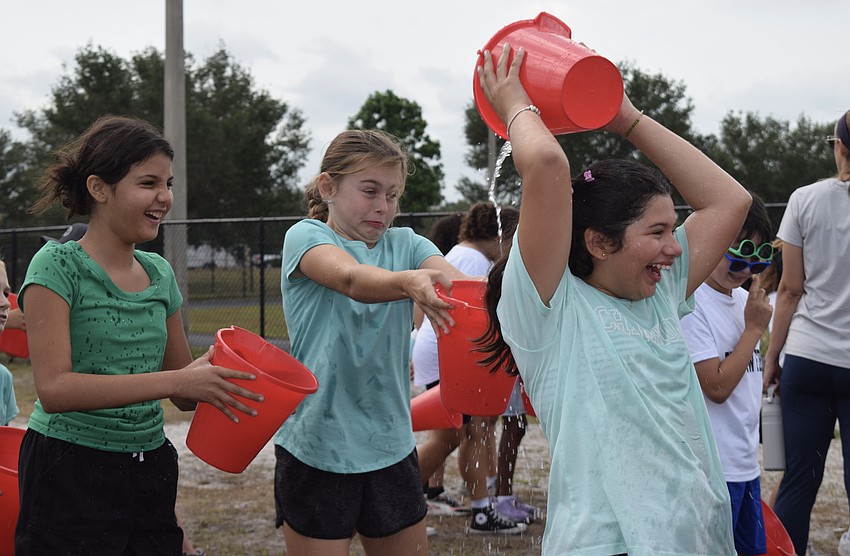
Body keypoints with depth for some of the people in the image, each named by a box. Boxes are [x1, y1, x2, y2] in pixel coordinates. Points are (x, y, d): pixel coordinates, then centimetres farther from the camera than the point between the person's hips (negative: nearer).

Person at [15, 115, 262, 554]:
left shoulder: (159, 274, 8)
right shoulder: (58, 266, -10)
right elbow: (54, 389, -20)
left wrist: (219, 377, -9)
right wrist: (176, 381, -26)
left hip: (151, 466, 6)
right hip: (72, 472, -6)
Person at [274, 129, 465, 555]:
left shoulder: (404, 244, 6)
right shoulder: (306, 236, -6)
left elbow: (458, 282, -13)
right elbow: (351, 279, -28)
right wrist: (409, 282, -49)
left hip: (391, 447, 4)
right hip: (317, 450, -4)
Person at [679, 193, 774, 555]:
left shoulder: (743, 299, 8)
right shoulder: (691, 305, -17)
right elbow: (717, 387, -19)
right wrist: (755, 327, -14)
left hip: (747, 464, 8)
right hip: (714, 469, -8)